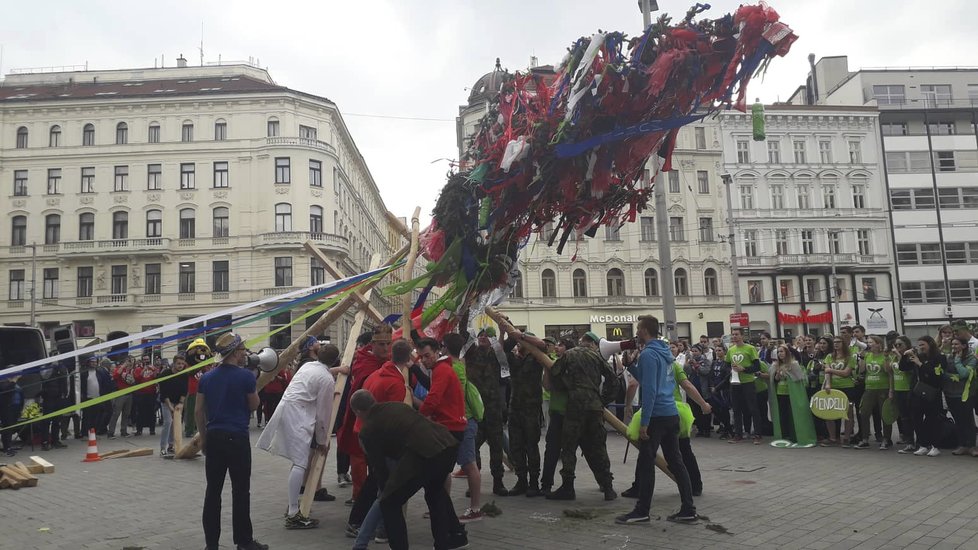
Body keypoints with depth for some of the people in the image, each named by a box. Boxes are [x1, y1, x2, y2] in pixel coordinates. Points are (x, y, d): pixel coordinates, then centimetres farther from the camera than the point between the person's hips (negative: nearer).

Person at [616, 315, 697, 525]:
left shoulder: (648, 354, -14)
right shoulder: (665, 352, 15)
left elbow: (649, 390, -19)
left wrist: (644, 422, -18)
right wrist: (631, 366, 16)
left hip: (657, 416, -9)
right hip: (672, 414, 9)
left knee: (645, 464, -1)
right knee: (675, 461, 11)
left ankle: (642, 511, 6)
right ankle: (688, 509, 13)